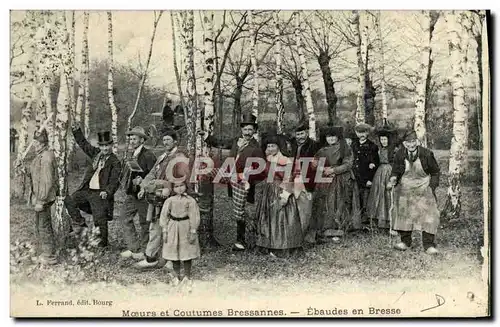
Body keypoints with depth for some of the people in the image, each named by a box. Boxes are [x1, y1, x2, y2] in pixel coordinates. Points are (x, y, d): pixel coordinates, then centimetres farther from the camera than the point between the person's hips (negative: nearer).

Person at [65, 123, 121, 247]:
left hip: (100, 194, -7)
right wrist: (77, 131, 10)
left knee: (100, 220, -3)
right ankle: (80, 225, 10)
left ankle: (102, 244, 10)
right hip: (87, 190, 7)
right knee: (69, 201, 0)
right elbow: (84, 144, 20)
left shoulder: (115, 162, -9)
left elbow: (115, 181, -14)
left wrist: (107, 192, -30)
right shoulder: (96, 154, 10)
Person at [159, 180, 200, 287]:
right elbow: (164, 216, 3)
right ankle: (177, 276, 23)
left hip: (186, 227, -2)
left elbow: (194, 217, -6)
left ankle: (187, 277, 20)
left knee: (187, 254, 5)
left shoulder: (190, 201, -6)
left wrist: (193, 232, -10)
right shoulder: (169, 201, -1)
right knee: (174, 254, 8)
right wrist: (164, 231, -1)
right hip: (173, 227, 2)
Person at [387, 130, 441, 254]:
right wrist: (392, 180, -16)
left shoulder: (426, 154, -11)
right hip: (405, 190, 2)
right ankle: (405, 241, 23)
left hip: (424, 190, -2)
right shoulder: (399, 155, -7)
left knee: (428, 216, -7)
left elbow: (435, 172, 1)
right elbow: (395, 172, 4)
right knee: (403, 214, 8)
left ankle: (428, 245, 1)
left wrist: (432, 186, -7)